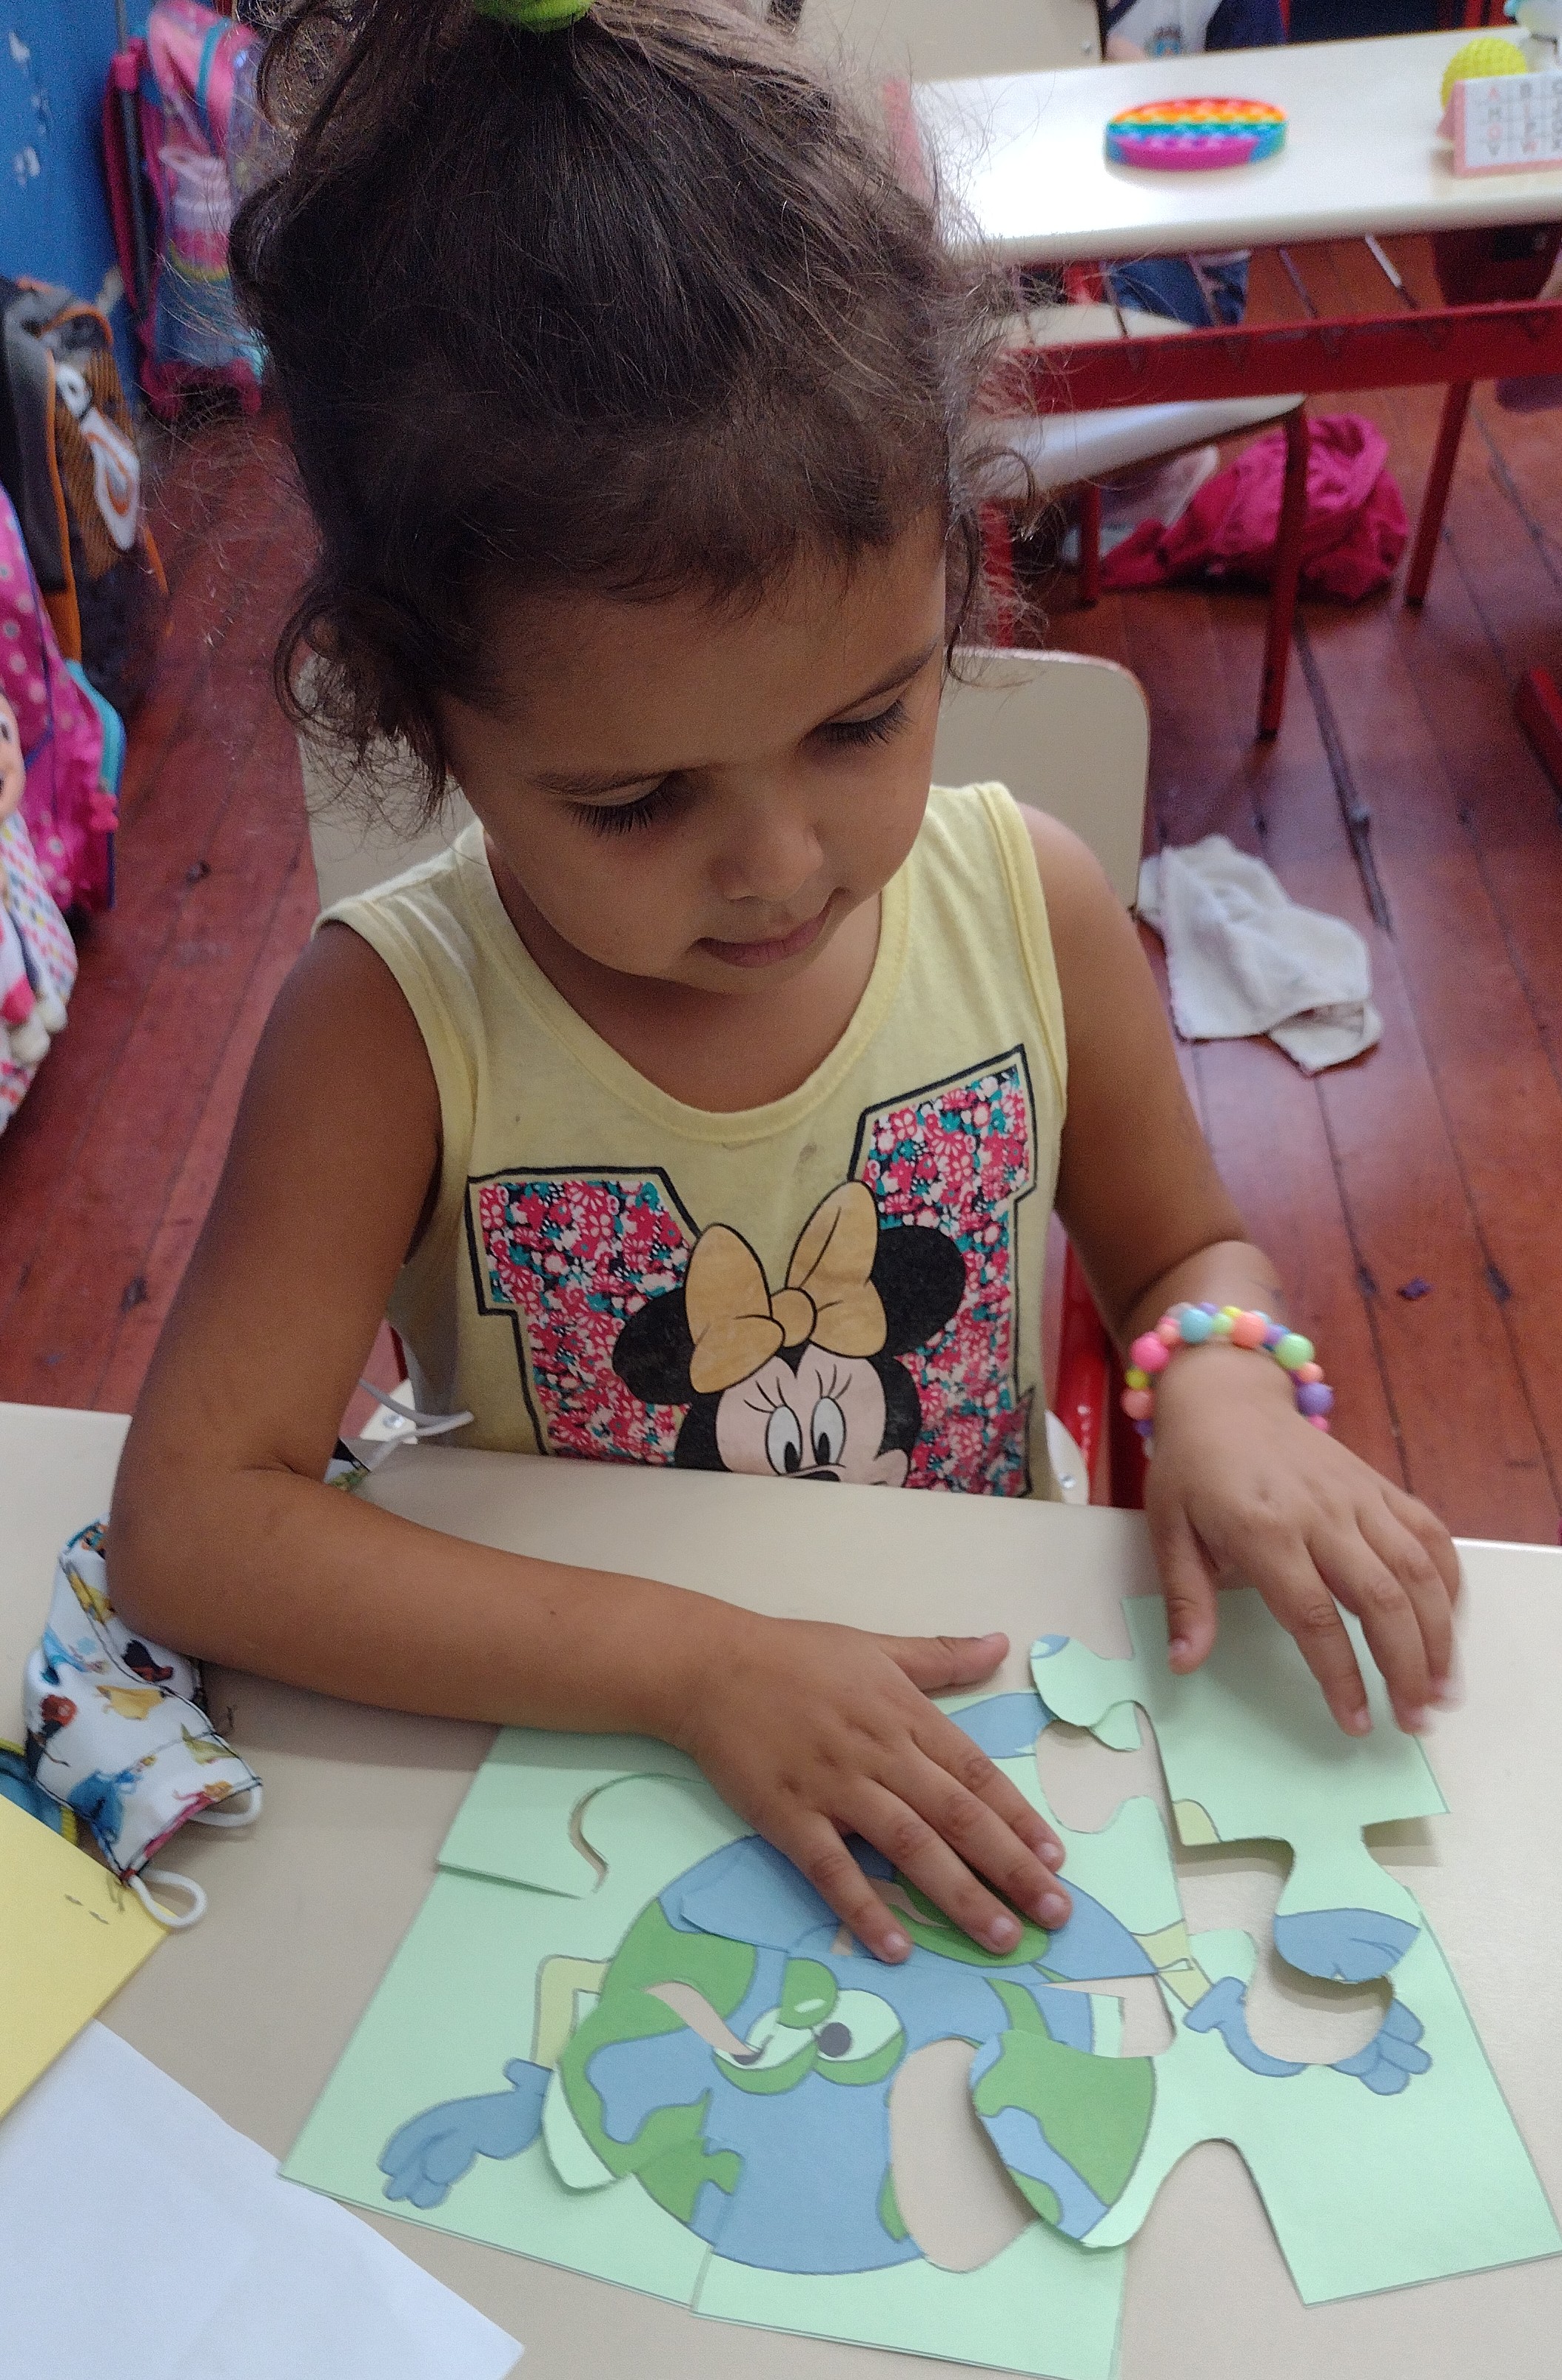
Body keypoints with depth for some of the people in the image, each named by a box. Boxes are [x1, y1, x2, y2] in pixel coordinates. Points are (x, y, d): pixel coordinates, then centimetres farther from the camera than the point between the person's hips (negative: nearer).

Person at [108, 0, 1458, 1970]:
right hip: (567, 1755, -2)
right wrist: (699, 1663, -25)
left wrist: (1221, 1386, -17)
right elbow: (188, 1525, -19)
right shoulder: (395, 1028, -18)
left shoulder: (1029, 907, -11)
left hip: (980, 1723, 3)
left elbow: (1187, 1249, 6)